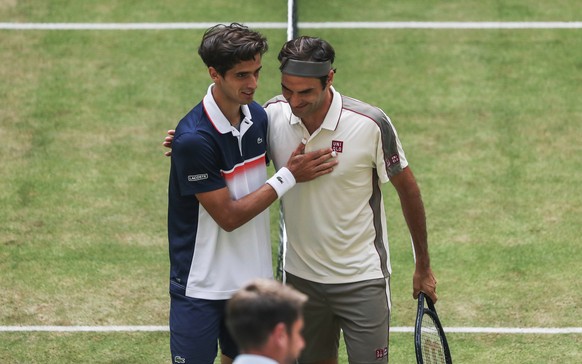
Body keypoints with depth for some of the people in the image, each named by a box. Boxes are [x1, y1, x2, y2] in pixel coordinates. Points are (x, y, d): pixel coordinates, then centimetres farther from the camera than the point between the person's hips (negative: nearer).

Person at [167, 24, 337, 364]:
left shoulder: (258, 116, -1)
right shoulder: (194, 139, -24)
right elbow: (229, 216, -20)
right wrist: (289, 176, -18)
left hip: (252, 278, 7)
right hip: (202, 287, -7)